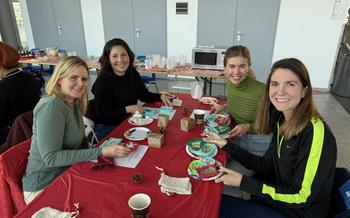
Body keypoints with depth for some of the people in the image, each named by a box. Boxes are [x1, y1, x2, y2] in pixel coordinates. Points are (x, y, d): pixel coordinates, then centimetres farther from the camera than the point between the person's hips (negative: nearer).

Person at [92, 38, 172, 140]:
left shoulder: (133, 74, 0)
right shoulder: (103, 81, -18)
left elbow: (144, 95, 13)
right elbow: (102, 115, -18)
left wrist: (160, 96, -3)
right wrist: (127, 109, -24)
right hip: (108, 128, -6)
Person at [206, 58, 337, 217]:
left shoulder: (315, 132, -28)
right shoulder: (282, 121, -4)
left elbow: (302, 197, -24)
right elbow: (266, 165, 0)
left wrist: (243, 182, -25)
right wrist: (227, 145, -4)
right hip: (278, 195, 6)